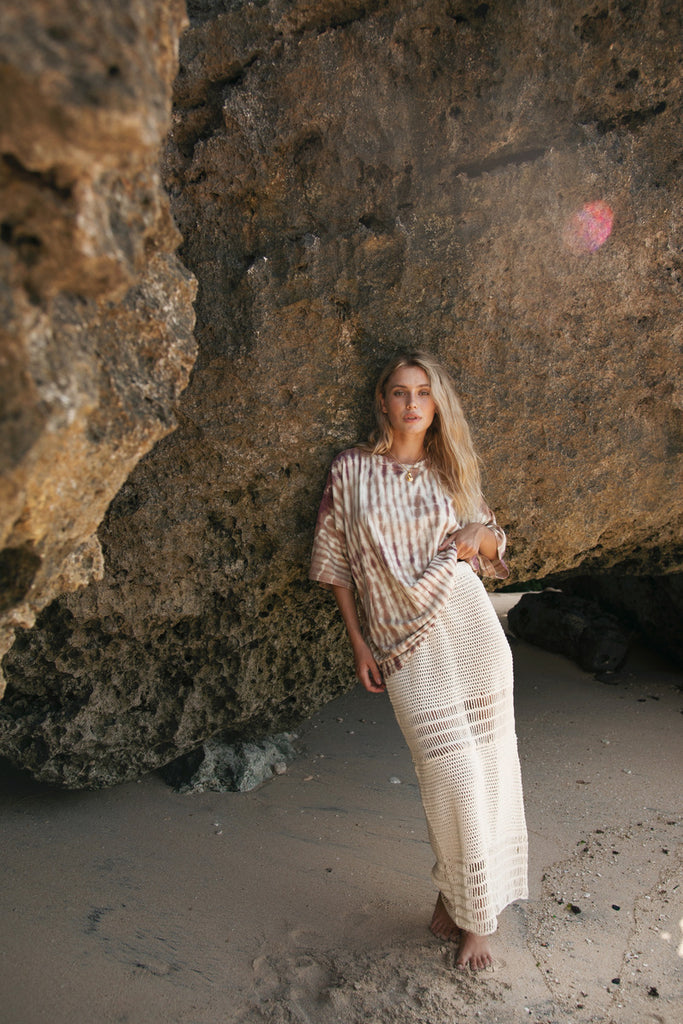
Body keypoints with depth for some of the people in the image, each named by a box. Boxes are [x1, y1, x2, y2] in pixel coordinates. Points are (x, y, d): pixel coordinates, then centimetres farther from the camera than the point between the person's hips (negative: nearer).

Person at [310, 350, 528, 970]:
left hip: (469, 633, 3)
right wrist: (359, 644, 1)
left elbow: (493, 542, 20)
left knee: (484, 768, 4)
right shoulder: (352, 471, 3)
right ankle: (470, 911, 17)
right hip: (406, 649, -3)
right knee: (453, 774, -6)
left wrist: (480, 536, -4)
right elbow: (336, 565, 5)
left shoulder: (447, 471, 10)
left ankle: (461, 896, 24)